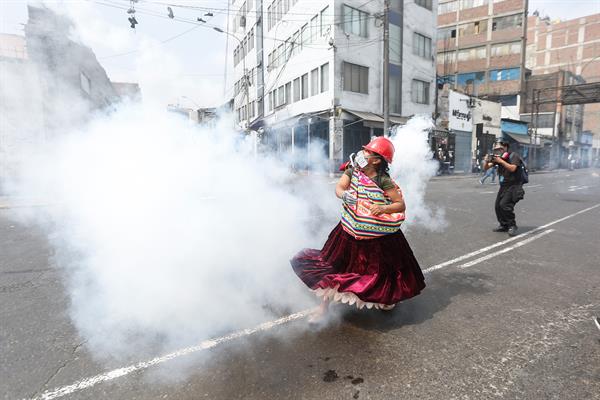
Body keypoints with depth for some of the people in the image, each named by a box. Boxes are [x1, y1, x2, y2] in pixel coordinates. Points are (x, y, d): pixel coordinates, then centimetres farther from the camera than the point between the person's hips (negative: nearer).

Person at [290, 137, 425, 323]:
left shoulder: (383, 181, -14)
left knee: (382, 269, 16)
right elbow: (338, 187, -12)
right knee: (333, 265, 5)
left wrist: (383, 208, -30)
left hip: (378, 236, -3)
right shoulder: (352, 171, -2)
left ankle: (386, 298, 49)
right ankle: (324, 307, 20)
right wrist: (344, 195, -35)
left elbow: (401, 205, -12)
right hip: (350, 231, 3)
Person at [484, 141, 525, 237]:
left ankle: (512, 226, -7)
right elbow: (486, 168, 3)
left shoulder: (514, 156, -11)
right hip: (503, 186, 7)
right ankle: (504, 225, 17)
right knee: (497, 206, 1)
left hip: (514, 186, -7)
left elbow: (512, 168, -26)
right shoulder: (497, 157, 7)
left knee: (504, 205, -21)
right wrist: (487, 161, -16)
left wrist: (501, 161, -26)